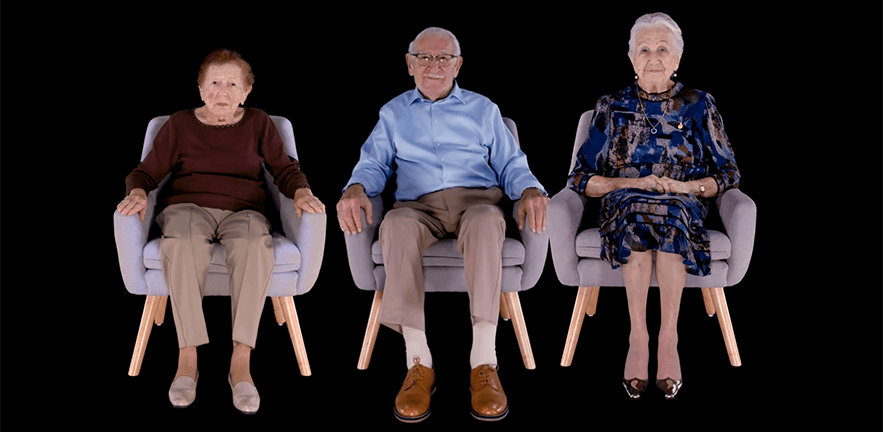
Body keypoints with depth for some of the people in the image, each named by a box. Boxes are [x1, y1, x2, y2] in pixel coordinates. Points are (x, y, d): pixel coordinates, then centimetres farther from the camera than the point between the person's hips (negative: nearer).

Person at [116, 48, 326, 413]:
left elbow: (284, 169, 14)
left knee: (256, 244, -39)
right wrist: (138, 193, -10)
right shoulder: (180, 125, 14)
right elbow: (147, 171, 13)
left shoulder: (258, 124, 16)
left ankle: (241, 361, -40)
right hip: (188, 206, 0)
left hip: (242, 210, 0)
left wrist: (301, 193, -8)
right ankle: (187, 359, -36)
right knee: (183, 244, -40)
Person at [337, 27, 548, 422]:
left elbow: (510, 164, 18)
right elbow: (374, 163, 18)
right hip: (419, 205, 1)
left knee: (486, 221, -40)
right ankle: (418, 361, -39)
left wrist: (530, 191, -6)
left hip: (475, 199, 0)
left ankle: (484, 362, -44)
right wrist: (355, 190, -6)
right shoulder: (394, 113, 25)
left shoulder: (482, 109, 23)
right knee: (396, 223, -38)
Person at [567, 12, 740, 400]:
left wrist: (684, 186, -7)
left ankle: (667, 338, -37)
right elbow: (581, 178, 9)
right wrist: (632, 183, -7)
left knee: (669, 214, -37)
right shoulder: (612, 108, 13)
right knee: (636, 212, -37)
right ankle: (638, 337, -37)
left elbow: (728, 175, 12)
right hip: (623, 204, 0)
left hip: (684, 204, 0)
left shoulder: (699, 106, 13)